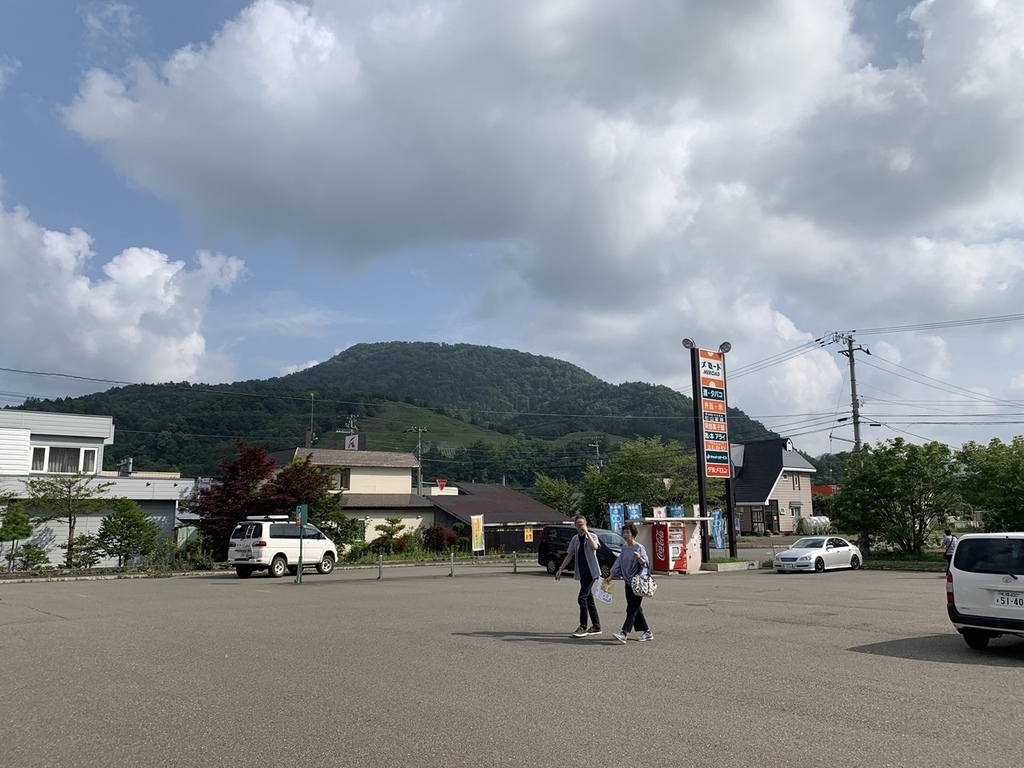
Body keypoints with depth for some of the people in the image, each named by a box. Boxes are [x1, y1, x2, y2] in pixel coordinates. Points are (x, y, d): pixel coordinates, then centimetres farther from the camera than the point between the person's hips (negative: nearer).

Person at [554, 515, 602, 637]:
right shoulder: (575, 539, 11)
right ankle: (596, 626, 19)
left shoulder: (592, 536, -5)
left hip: (591, 571, -6)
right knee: (589, 599, 10)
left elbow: (595, 546, -27)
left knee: (582, 597, -14)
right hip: (581, 572, 6)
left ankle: (583, 627, -10)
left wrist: (586, 532, -24)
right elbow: (569, 555, 16)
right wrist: (561, 569, 11)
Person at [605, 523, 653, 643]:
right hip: (628, 582, 8)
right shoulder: (624, 549, 13)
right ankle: (647, 632, 20)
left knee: (632, 609, -11)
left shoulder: (639, 547, -8)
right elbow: (618, 564, 16)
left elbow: (645, 564, -12)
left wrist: (639, 558, -32)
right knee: (636, 609, 10)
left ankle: (624, 633, -18)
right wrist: (611, 577, 9)